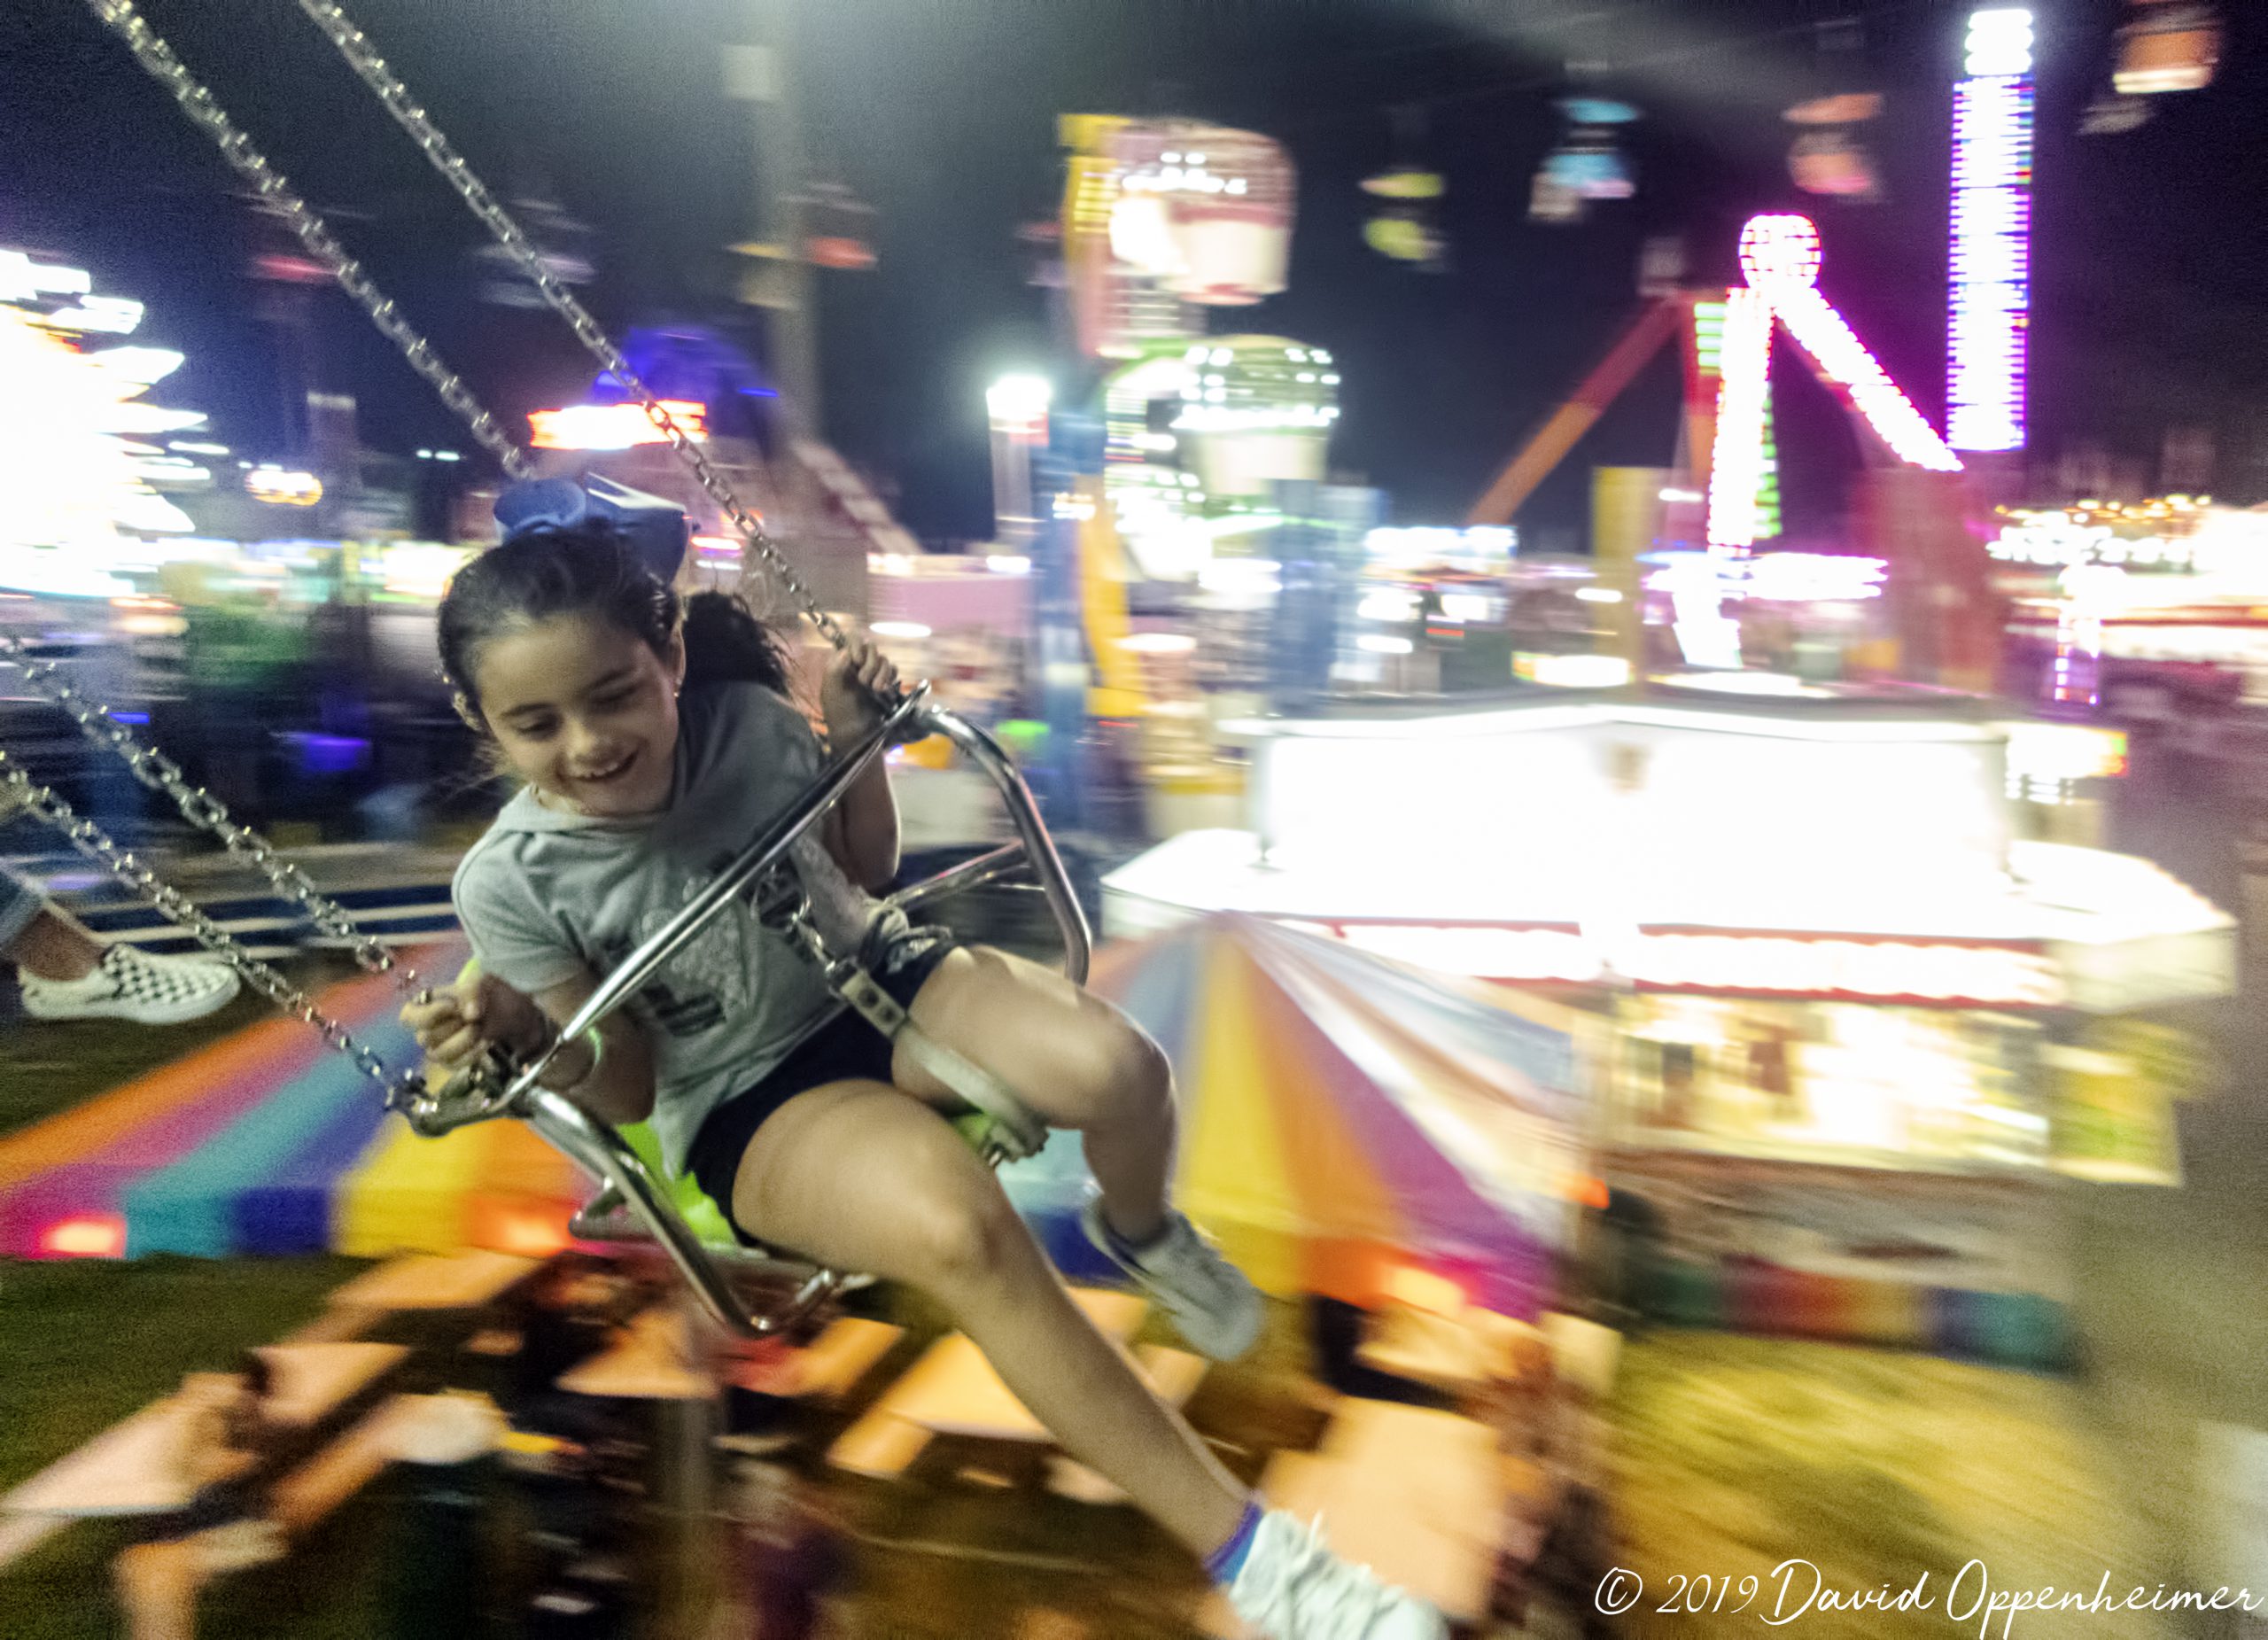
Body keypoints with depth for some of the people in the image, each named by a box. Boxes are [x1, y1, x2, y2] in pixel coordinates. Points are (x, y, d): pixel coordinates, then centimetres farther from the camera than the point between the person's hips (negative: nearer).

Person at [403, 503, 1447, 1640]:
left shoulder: (748, 722, -8)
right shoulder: (510, 884, -14)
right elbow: (628, 1088, -7)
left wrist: (860, 743, -9)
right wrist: (524, 1033, -27)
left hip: (878, 979, 3)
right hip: (748, 1106, -3)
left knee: (1114, 1068, -28)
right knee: (959, 1225, -35)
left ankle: (1140, 1232, 11)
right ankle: (1242, 1548, -25)